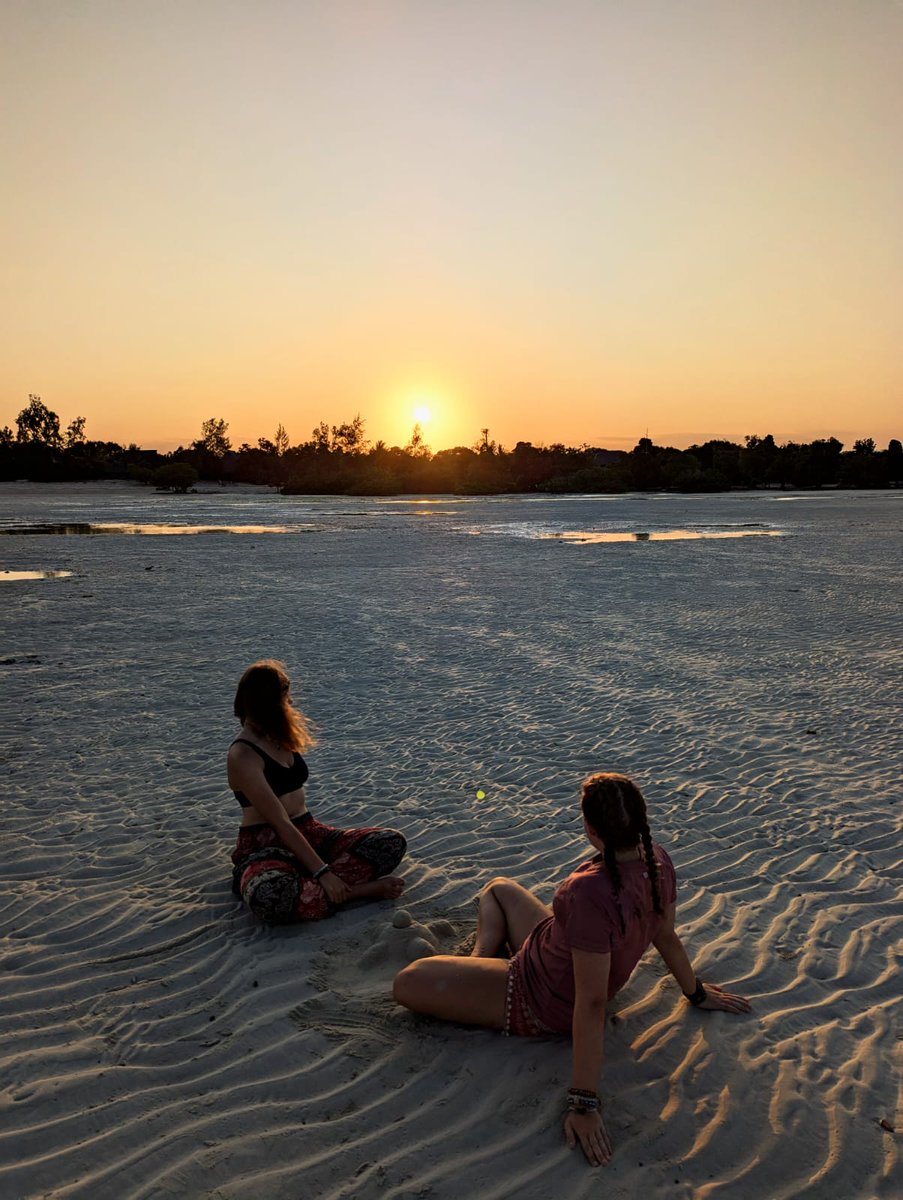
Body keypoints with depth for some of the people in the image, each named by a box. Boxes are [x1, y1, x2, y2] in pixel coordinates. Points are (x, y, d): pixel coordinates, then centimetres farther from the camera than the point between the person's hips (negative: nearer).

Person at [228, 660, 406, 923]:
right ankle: (359, 889, -26)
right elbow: (280, 823, -21)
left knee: (393, 842, -11)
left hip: (309, 834, 8)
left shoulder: (279, 738, 12)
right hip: (265, 848, -8)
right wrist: (321, 872, -24)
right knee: (270, 897, -44)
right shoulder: (242, 756, -15)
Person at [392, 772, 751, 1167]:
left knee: (406, 983, -2)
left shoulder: (590, 893, -43)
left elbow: (592, 1004, -38)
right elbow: (665, 935, -2)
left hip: (538, 1002, -8)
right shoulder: (658, 862, -18)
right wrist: (695, 992, 17)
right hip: (556, 958, 9)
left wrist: (583, 1103, -30)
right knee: (498, 888, 28)